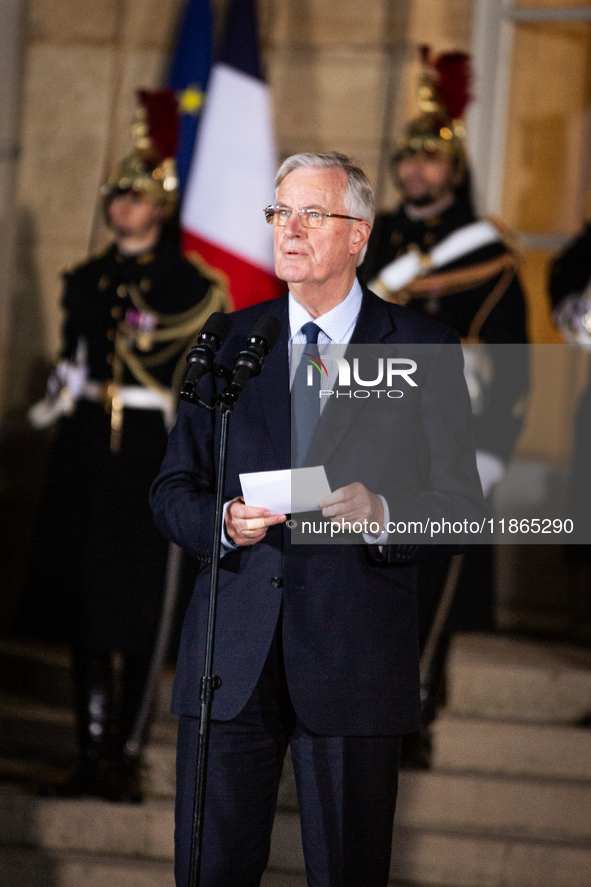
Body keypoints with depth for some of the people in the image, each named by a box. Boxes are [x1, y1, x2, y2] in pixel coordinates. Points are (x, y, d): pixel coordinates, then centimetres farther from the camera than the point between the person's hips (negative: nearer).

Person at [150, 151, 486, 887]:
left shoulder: (422, 350, 4)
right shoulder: (229, 343, 11)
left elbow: (462, 506, 1)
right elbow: (171, 488, 11)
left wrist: (381, 513, -19)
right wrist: (221, 521, -12)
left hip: (352, 657, -2)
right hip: (231, 655, 2)